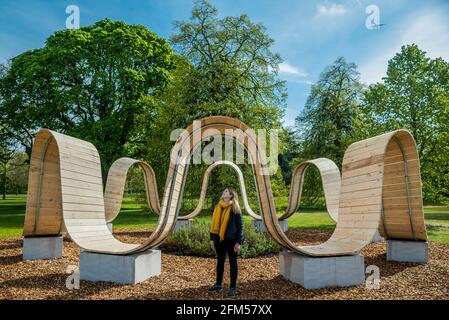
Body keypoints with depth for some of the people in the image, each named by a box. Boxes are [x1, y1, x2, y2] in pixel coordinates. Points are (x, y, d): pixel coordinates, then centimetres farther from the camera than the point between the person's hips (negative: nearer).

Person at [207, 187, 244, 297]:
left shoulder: (235, 208, -6)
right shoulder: (218, 207, 8)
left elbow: (240, 225, -7)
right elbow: (214, 223, 12)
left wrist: (239, 242, -12)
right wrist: (212, 238, 9)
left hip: (231, 239, -5)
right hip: (219, 239, 5)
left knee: (232, 263, 5)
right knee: (220, 262, 16)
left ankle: (233, 288, 13)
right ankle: (218, 284, 29)